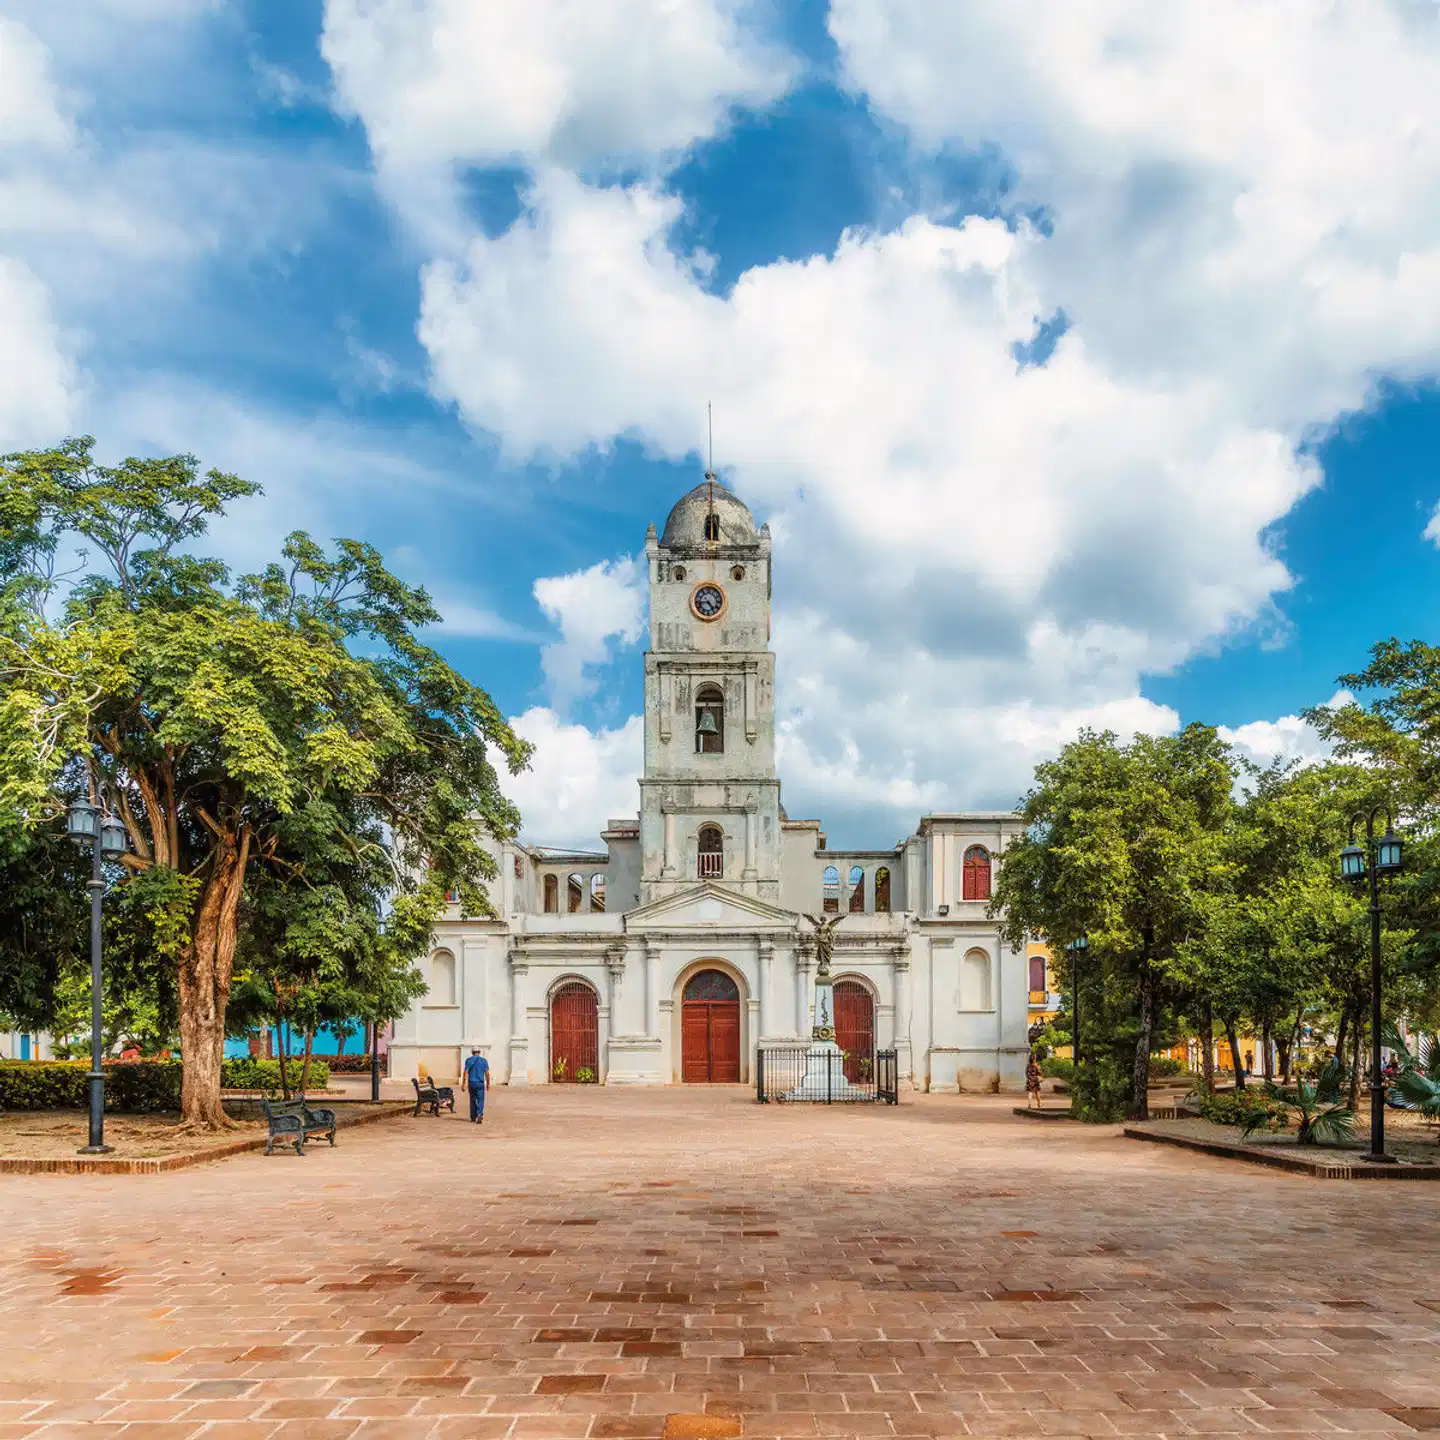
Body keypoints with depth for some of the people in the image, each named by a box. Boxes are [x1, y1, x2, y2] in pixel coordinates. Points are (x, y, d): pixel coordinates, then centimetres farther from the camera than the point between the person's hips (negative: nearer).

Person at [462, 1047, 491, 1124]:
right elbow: (487, 1073, -2)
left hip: (471, 1083, 1)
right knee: (480, 1100, -1)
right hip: (480, 1083, -1)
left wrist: (464, 1084, -5)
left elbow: (466, 1072, -6)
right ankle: (480, 1115, -25)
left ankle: (473, 1118, 19)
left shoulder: (468, 1060, 1)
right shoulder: (483, 1060, 1)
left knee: (472, 1101, 14)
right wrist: (488, 1083, 6)